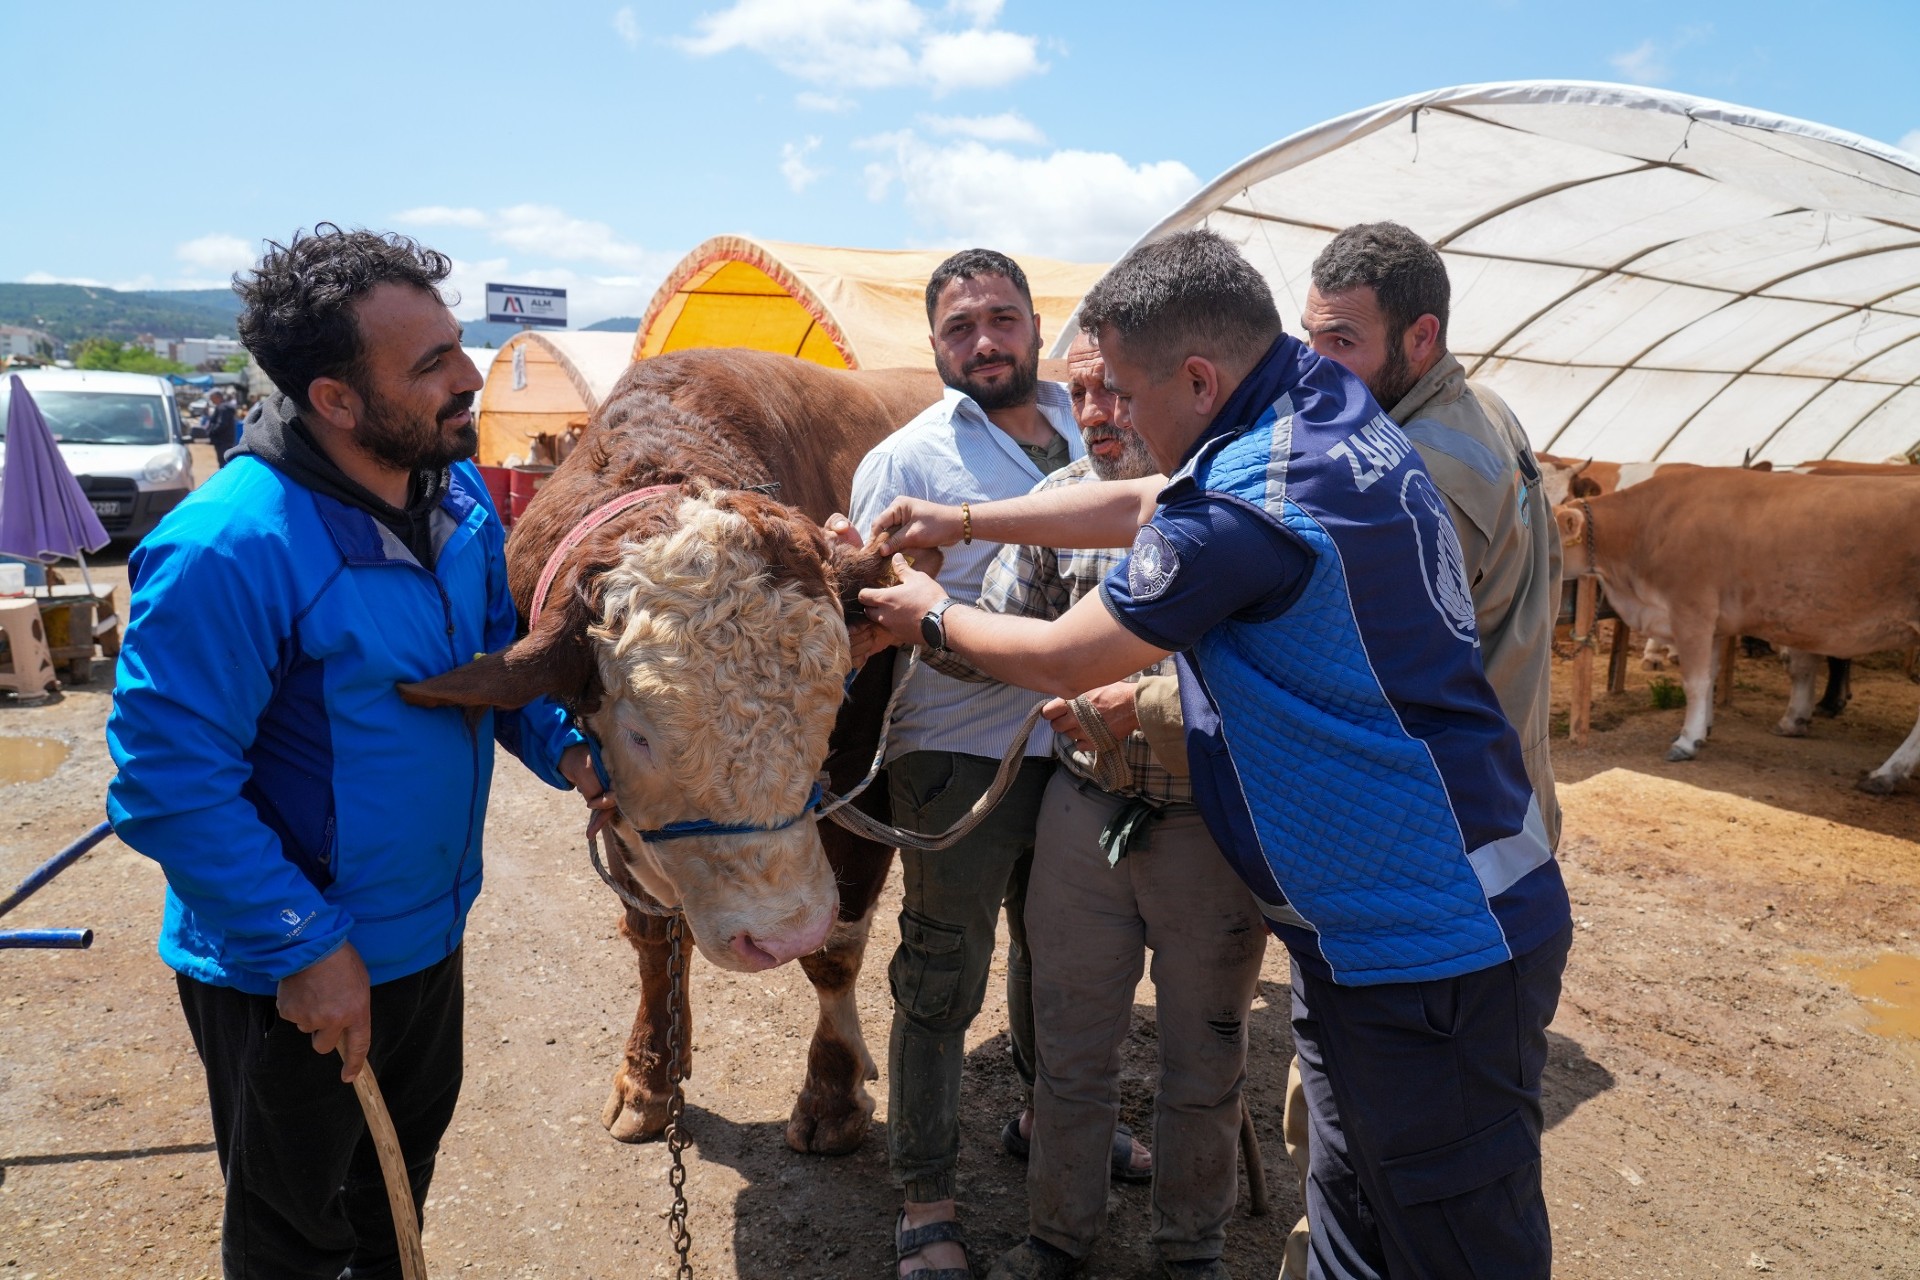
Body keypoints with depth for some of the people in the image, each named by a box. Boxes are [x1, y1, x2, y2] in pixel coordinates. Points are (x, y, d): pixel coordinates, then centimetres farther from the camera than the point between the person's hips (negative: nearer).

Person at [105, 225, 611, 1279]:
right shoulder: (227, 550, -30)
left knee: (404, 1164, 30)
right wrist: (305, 949, -22)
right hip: (289, 975, -7)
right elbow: (168, 787, -25)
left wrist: (563, 744, -9)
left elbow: (499, 647, 10)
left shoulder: (458, 491, -5)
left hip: (430, 931, 7)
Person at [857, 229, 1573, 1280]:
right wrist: (960, 520, 21)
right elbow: (1140, 504, 18)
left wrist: (933, 616, 8)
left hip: (1431, 951, -10)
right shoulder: (1332, 407, 5)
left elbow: (1061, 660, -11)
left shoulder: (1247, 504, -25)